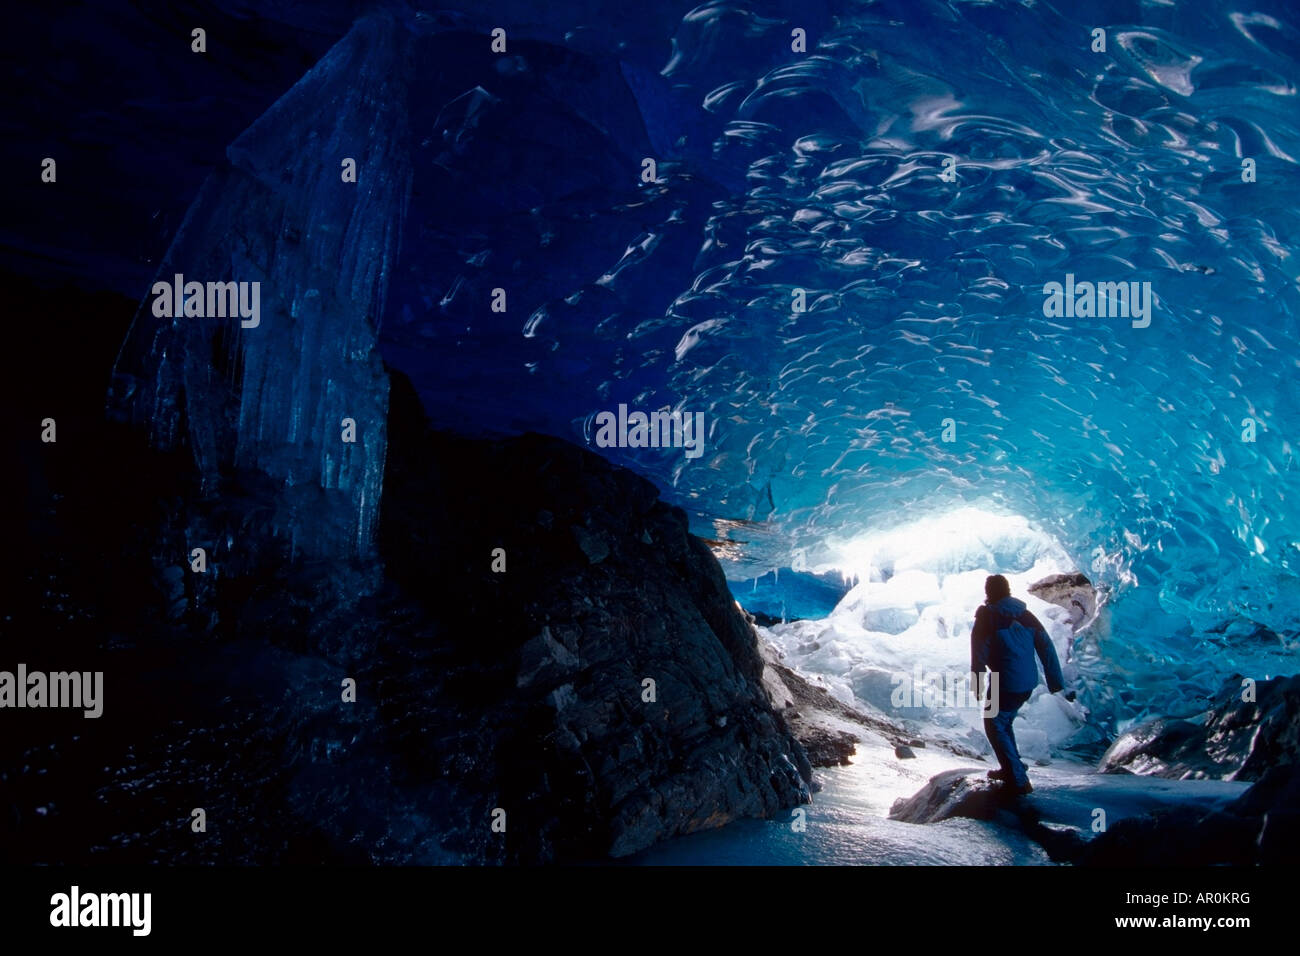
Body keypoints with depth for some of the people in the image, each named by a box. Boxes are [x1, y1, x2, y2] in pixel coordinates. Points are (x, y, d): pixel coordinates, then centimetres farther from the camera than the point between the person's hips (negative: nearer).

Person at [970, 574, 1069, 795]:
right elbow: (1046, 648, 4)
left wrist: (977, 688, -2)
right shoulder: (1025, 615, 6)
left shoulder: (986, 619, -9)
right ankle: (1010, 770, 32)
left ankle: (1019, 780, 4)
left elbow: (978, 658, -11)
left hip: (1005, 684, -6)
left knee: (995, 726, 8)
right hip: (1028, 683, 7)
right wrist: (1056, 681, 8)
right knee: (1004, 722, 25)